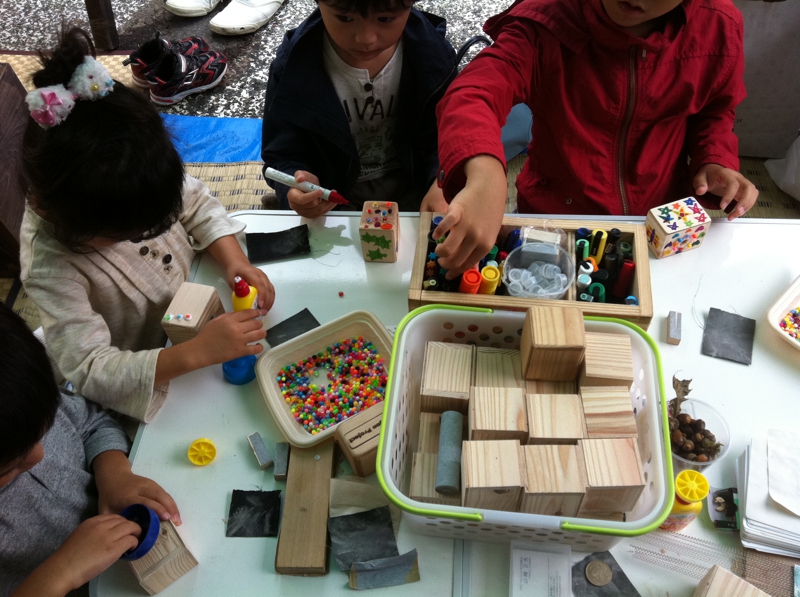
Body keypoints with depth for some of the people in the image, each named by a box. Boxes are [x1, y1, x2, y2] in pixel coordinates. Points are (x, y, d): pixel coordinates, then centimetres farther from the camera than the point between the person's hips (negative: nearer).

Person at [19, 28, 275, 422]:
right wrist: (196, 353, -44)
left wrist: (234, 259, -22)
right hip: (149, 381, -6)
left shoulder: (133, 178, -21)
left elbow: (197, 203, -3)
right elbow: (90, 371, -33)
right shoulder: (50, 267, -33)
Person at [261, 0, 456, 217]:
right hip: (333, 197, -1)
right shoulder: (293, 65, -18)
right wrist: (295, 189, -37)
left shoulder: (433, 54, -15)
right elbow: (282, 156, -13)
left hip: (411, 189, 2)